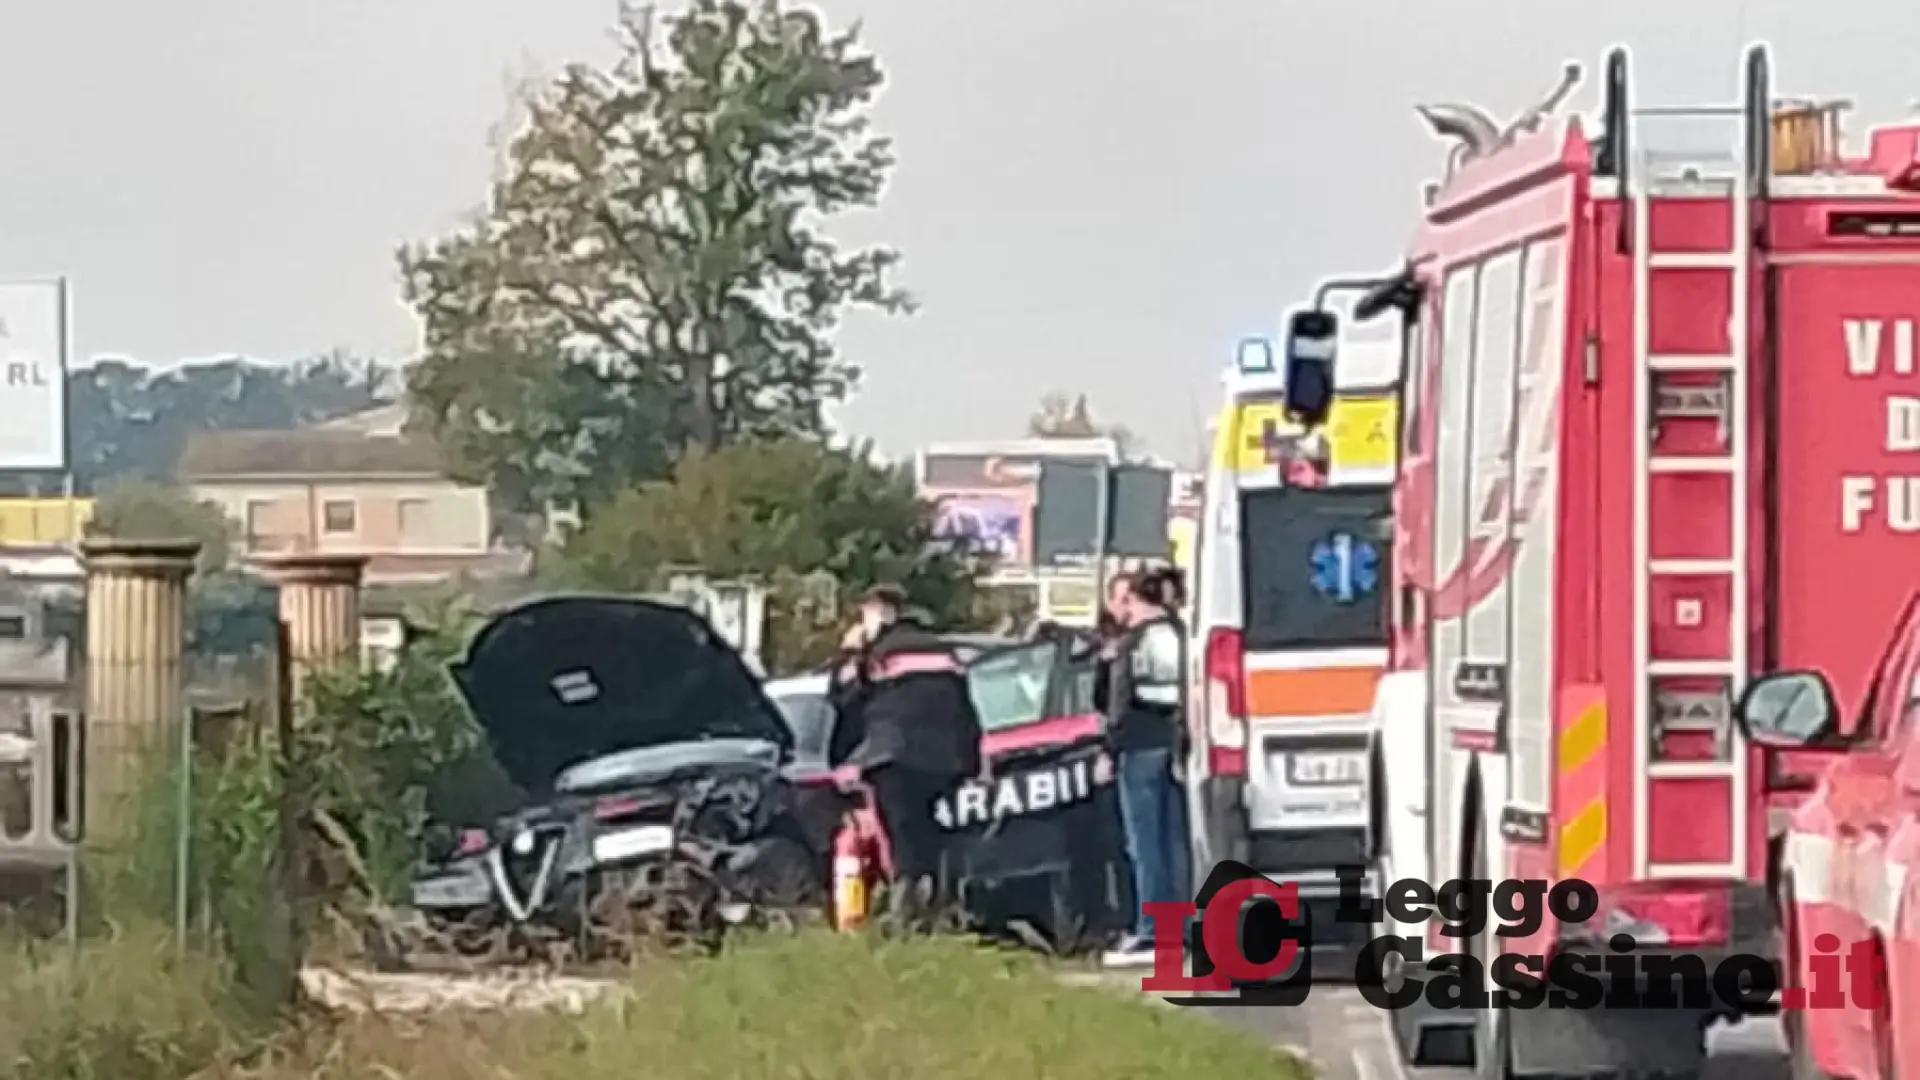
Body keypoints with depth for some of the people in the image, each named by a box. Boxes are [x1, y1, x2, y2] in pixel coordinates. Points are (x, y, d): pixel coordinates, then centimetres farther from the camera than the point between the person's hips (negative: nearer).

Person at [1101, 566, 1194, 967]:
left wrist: (1111, 749, -10)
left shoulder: (1132, 643, -9)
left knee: (1146, 844, -6)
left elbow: (1120, 704, -15)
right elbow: (1190, 693, 13)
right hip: (1175, 748, 7)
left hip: (1142, 749, -7)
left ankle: (1149, 935, -7)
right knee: (1177, 842, 10)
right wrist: (1181, 745, 15)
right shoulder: (1179, 635, 12)